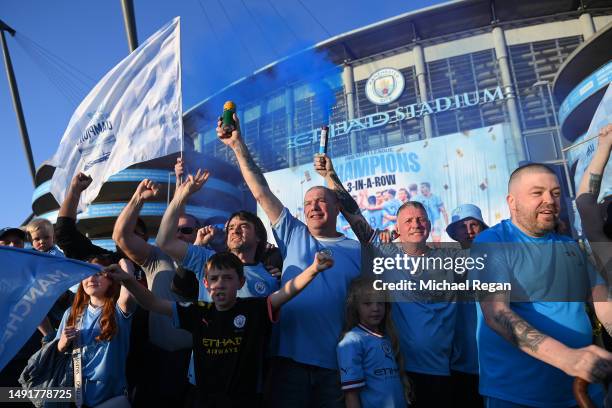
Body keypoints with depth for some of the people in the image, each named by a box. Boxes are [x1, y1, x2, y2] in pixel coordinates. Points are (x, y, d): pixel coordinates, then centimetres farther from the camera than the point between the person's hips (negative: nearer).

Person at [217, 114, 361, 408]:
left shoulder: (357, 252, 4)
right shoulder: (293, 236, 6)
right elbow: (262, 193, 1)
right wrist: (238, 145, -3)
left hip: (335, 365, 0)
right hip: (289, 359, 1)